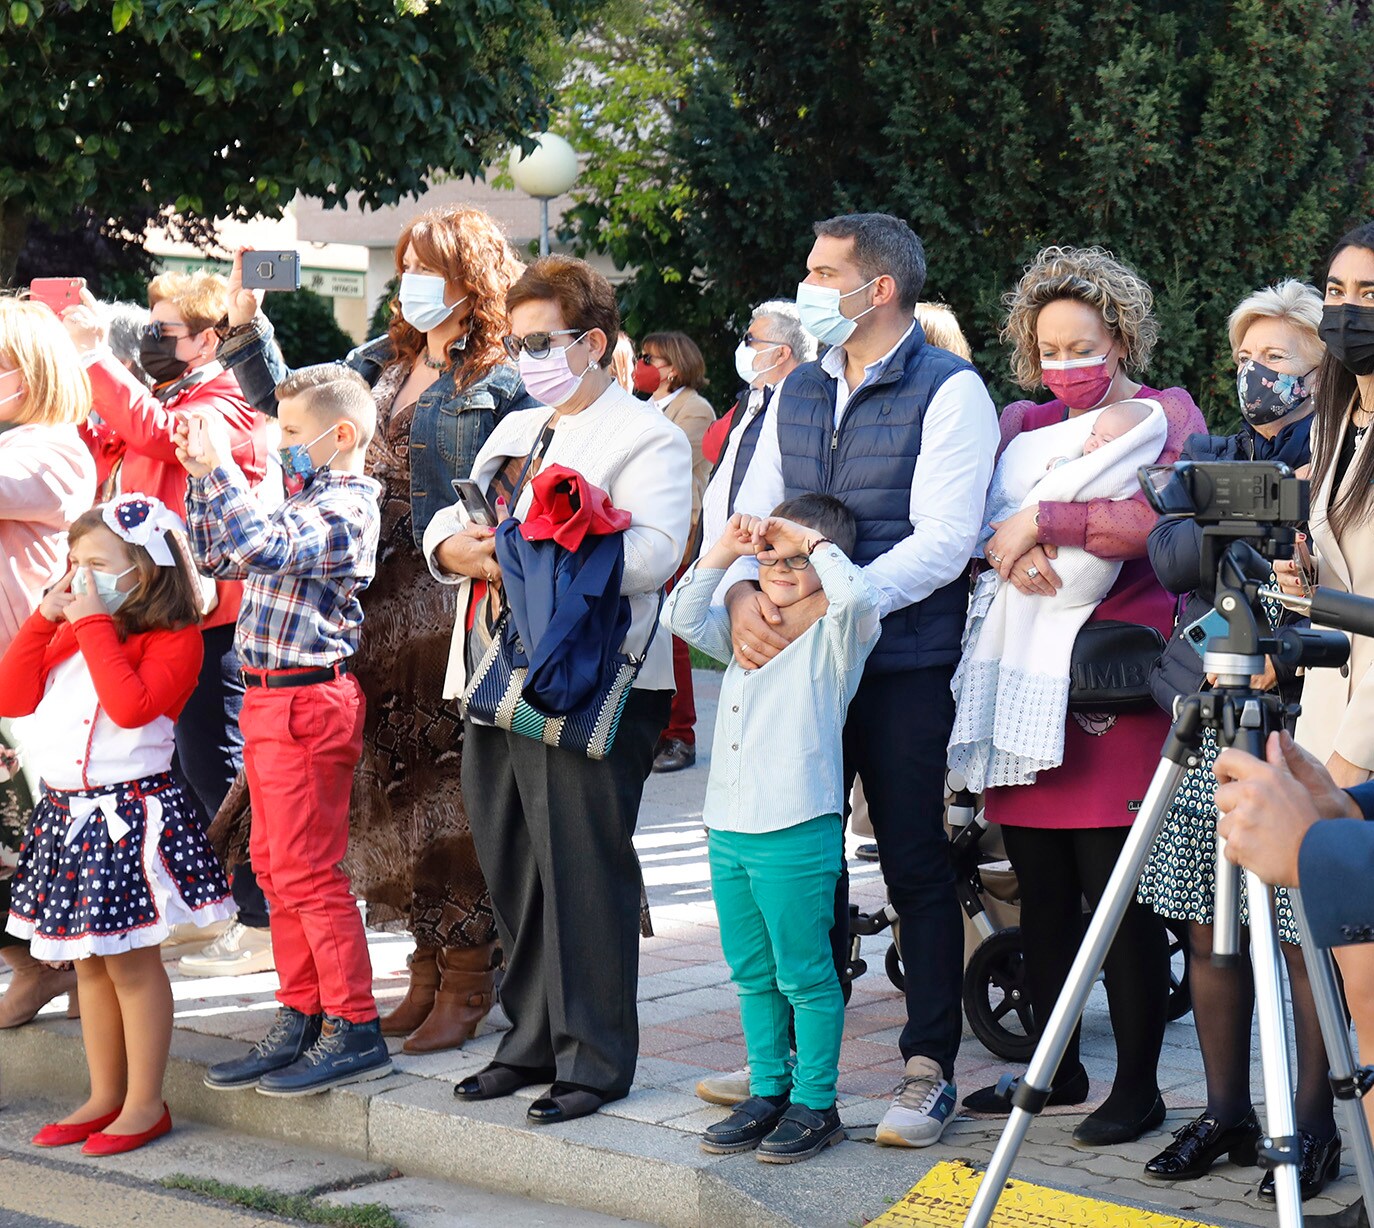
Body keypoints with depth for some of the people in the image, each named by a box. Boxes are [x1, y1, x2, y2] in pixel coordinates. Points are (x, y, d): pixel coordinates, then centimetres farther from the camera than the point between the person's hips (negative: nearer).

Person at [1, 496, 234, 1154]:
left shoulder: (172, 639, -10)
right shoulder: (71, 632, 14)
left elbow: (131, 705, -26)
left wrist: (95, 627, -20)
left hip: (129, 815, -8)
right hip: (65, 812, 8)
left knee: (131, 960, -3)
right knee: (91, 961, 14)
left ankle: (145, 1104, 6)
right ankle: (105, 1097, 23)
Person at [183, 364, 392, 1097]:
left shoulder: (344, 508, -14)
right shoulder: (304, 502, 16)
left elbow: (260, 547, -29)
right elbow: (217, 558, 24)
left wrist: (221, 468, -21)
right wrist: (202, 479, 13)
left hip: (305, 701, -10)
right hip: (268, 703, 10)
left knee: (306, 872, -7)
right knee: (276, 868, 14)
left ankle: (355, 1032, -1)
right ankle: (299, 1022, 23)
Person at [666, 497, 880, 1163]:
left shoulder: (834, 635, -5)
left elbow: (857, 596, -25)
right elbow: (683, 617, 15)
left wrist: (815, 540, -11)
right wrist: (724, 550, 7)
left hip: (797, 835, -7)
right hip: (728, 828, 7)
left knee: (804, 975, 0)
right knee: (753, 974, 14)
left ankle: (815, 1104, 8)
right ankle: (768, 1092, 24)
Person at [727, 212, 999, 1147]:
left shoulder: (950, 392, -7)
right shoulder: (799, 392, 13)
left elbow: (941, 541, -16)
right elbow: (754, 512, 10)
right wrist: (744, 594, -11)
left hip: (904, 666, -6)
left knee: (915, 867, 0)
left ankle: (930, 1069, 9)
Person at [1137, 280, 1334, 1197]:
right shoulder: (1209, 456, 15)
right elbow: (1167, 553, -2)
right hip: (1205, 717, 5)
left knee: (1305, 932, -4)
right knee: (1210, 925, 7)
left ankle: (1313, 1128, 6)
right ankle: (1225, 1114, 18)